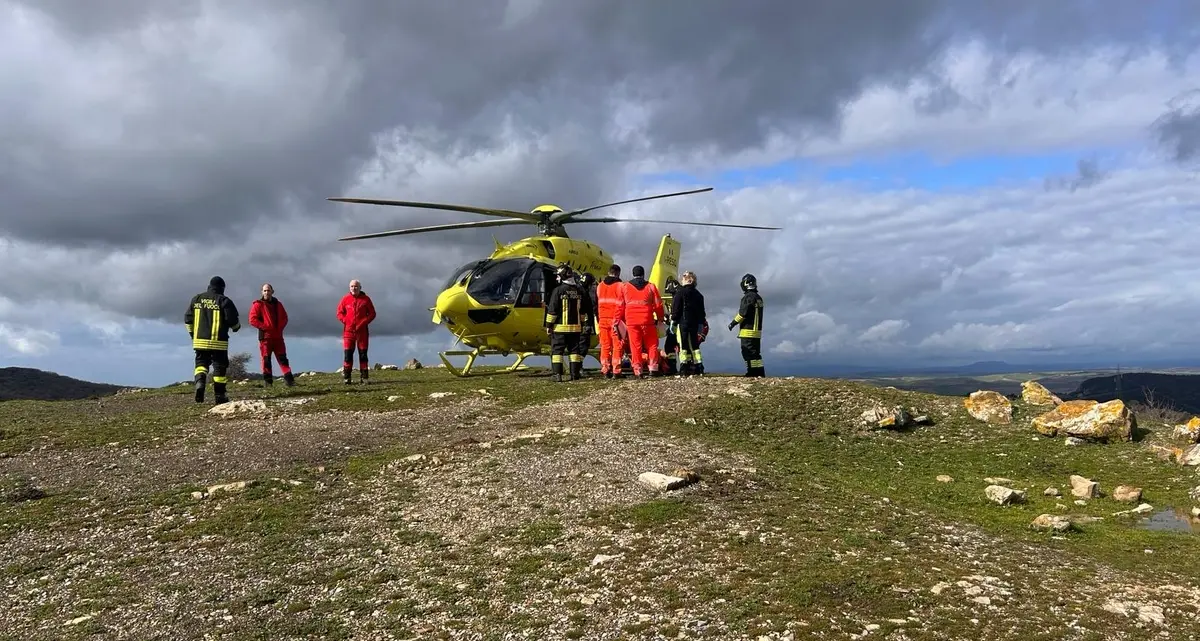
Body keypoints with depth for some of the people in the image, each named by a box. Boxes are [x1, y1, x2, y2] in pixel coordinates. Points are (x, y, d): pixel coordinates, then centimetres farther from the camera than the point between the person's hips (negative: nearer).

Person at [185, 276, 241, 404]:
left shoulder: (196, 299, 8)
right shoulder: (224, 301, -5)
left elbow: (188, 318, 10)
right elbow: (233, 320, -8)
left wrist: (192, 333, 23)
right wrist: (236, 327, 15)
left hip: (199, 340, 3)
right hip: (218, 341, -3)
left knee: (201, 363, 14)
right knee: (220, 366, 5)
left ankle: (200, 382, -15)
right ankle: (219, 396, 6)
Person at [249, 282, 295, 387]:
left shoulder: (278, 304, 13)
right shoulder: (258, 305, -1)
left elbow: (284, 318, 17)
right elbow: (253, 320, -9)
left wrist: (280, 327, 0)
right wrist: (265, 327, -15)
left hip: (278, 336, 4)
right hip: (265, 336, -4)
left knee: (282, 358, 1)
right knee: (266, 359, -1)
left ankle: (289, 379, -1)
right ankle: (267, 381, 3)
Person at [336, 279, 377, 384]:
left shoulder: (366, 299, 2)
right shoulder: (345, 299, 4)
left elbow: (372, 314, 3)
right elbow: (339, 313, 9)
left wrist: (363, 323, -9)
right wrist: (345, 321, -8)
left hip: (362, 330, 0)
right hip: (348, 330, 0)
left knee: (363, 354, 4)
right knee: (348, 353, -3)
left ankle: (363, 376, 9)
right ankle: (346, 377, 1)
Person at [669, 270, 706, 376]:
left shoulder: (680, 292, -6)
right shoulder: (698, 294, 15)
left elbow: (675, 308, -9)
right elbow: (701, 311, 17)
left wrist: (673, 321, -4)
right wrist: (701, 323, 23)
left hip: (682, 322, -6)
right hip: (694, 323, 6)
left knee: (683, 345, -6)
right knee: (694, 345, 12)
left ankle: (684, 370, -10)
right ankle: (699, 369, 10)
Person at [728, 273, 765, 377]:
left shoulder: (748, 297, -12)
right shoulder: (759, 298, 16)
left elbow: (743, 313, -18)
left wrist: (733, 322, -6)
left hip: (748, 331, -9)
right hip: (757, 330, 9)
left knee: (748, 352, -7)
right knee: (755, 353, 12)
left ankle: (752, 373, -9)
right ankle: (760, 372, 12)